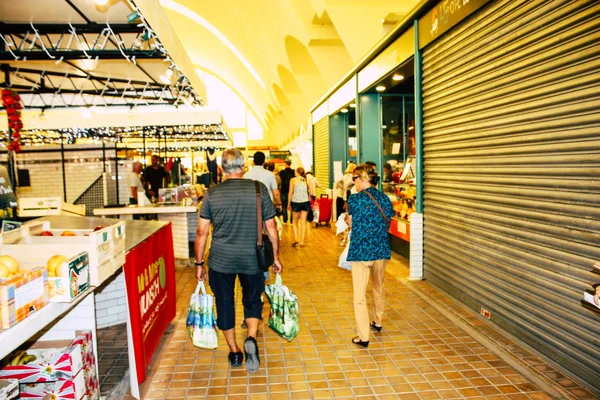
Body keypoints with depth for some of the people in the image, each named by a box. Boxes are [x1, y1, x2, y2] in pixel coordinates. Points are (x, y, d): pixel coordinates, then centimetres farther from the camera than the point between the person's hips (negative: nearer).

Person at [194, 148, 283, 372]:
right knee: (253, 300, 20)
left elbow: (202, 232, -2)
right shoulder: (259, 189, -4)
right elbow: (271, 229, -2)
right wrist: (275, 257, 9)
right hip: (252, 259, 0)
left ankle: (235, 353, 27)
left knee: (225, 303, 16)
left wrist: (199, 263, 8)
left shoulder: (212, 194, -3)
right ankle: (251, 339, -2)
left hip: (220, 261, 0)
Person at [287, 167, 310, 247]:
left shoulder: (293, 180, -4)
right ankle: (302, 241, 9)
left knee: (294, 221, 15)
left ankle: (296, 239, 3)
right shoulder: (306, 180, 0)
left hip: (296, 202, -2)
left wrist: (289, 204, 4)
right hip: (305, 202, 2)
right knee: (303, 222, 9)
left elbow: (290, 193, -4)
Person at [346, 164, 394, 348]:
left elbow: (351, 224, -3)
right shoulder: (385, 198, 3)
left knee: (360, 295, 4)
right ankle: (378, 322, 45)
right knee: (378, 288, 26)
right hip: (381, 250, 6)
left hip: (361, 251, -6)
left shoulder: (355, 199, -12)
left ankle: (363, 337, 9)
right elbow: (386, 224, 6)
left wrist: (348, 220, 17)